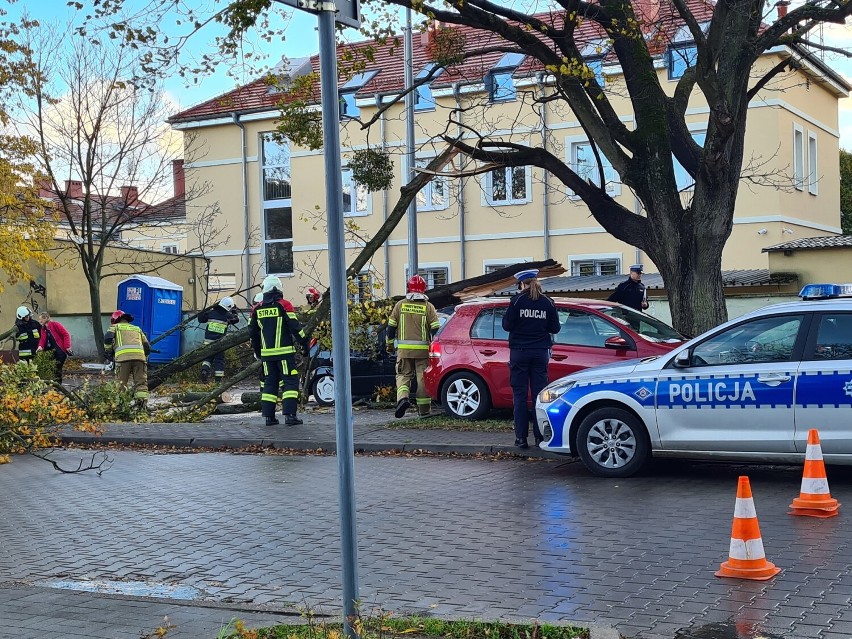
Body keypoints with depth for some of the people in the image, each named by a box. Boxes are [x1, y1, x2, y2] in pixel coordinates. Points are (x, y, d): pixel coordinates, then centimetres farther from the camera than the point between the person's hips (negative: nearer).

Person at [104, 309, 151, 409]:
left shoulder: (115, 327, 24)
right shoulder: (137, 329, 34)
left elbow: (108, 339, 4)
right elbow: (147, 347, 25)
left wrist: (109, 353, 17)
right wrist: (144, 359, 34)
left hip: (123, 356, -2)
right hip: (140, 355, 2)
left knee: (121, 383, 2)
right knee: (141, 382, 0)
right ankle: (142, 400, -19)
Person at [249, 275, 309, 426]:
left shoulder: (257, 309, 8)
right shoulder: (284, 305, -8)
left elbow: (252, 332, 15)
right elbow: (295, 327, -10)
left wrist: (257, 350, 28)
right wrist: (304, 344, 0)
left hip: (266, 353, 5)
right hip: (284, 352, -5)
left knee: (270, 383, 12)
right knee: (290, 381, -2)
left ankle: (269, 416, 9)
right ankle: (289, 415, -11)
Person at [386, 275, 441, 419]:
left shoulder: (400, 305, 3)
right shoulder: (428, 307, 0)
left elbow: (391, 326, 7)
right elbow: (436, 329, -3)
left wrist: (390, 344, 18)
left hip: (404, 349, 1)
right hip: (423, 349, 0)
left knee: (403, 375, 9)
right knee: (423, 377, 7)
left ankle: (402, 398, -17)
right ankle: (423, 409, 11)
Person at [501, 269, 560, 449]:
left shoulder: (517, 300, -7)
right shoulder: (547, 302, 1)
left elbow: (507, 325, -8)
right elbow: (555, 328, 4)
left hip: (519, 352, -2)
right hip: (540, 353, 2)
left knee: (520, 394, 2)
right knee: (539, 393, 6)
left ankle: (521, 437, -1)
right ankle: (540, 436, 4)